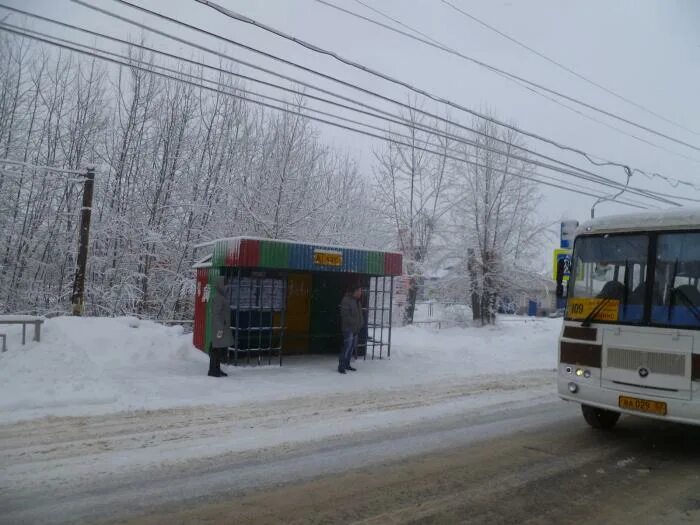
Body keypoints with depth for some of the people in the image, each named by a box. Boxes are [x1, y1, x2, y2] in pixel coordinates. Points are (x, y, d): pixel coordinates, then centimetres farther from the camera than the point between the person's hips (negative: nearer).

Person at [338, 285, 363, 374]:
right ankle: (341, 366, -5)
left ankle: (347, 364, 22)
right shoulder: (346, 300, -14)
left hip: (355, 329, 9)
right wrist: (355, 322, -20)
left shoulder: (357, 301, 15)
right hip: (348, 328, -9)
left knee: (352, 347, 13)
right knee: (347, 346, -11)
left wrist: (361, 322, 8)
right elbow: (345, 315, -20)